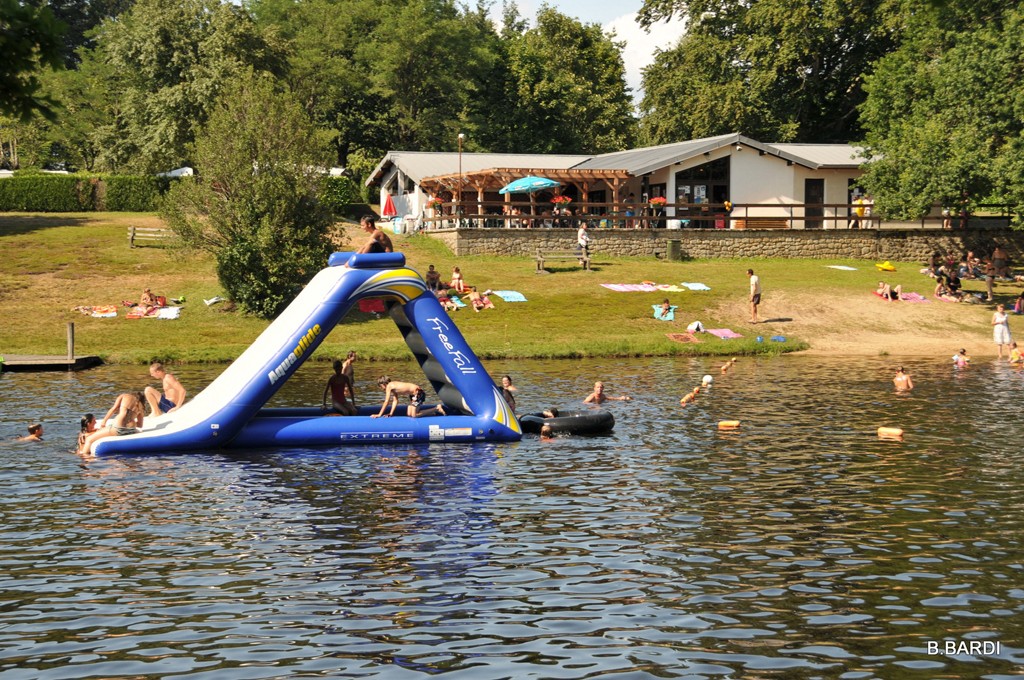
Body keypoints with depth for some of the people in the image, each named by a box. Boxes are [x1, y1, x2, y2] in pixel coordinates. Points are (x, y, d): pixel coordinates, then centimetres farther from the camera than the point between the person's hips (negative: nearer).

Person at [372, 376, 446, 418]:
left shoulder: (389, 386, -13)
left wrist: (380, 414, -12)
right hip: (413, 394, 10)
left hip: (418, 392, -10)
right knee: (409, 414, 9)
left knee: (414, 415, -12)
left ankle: (437, 408, -5)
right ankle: (432, 412, 19)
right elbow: (395, 401, 12)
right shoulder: (393, 387, 14)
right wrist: (391, 414, 3)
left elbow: (386, 402, -15)